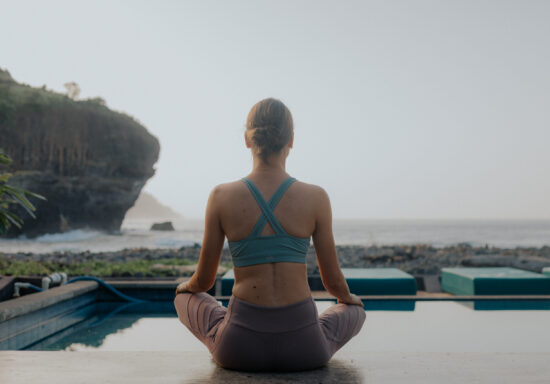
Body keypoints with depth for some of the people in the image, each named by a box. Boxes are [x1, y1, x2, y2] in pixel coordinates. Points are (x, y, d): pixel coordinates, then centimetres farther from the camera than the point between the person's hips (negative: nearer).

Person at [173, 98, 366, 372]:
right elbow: (333, 280, 2)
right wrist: (348, 297, 27)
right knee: (355, 312, 33)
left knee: (185, 299, 31)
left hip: (239, 349, 0)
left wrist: (187, 286, 28)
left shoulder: (222, 197, -6)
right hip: (303, 347, 0)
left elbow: (204, 279, 3)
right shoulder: (316, 198, -7)